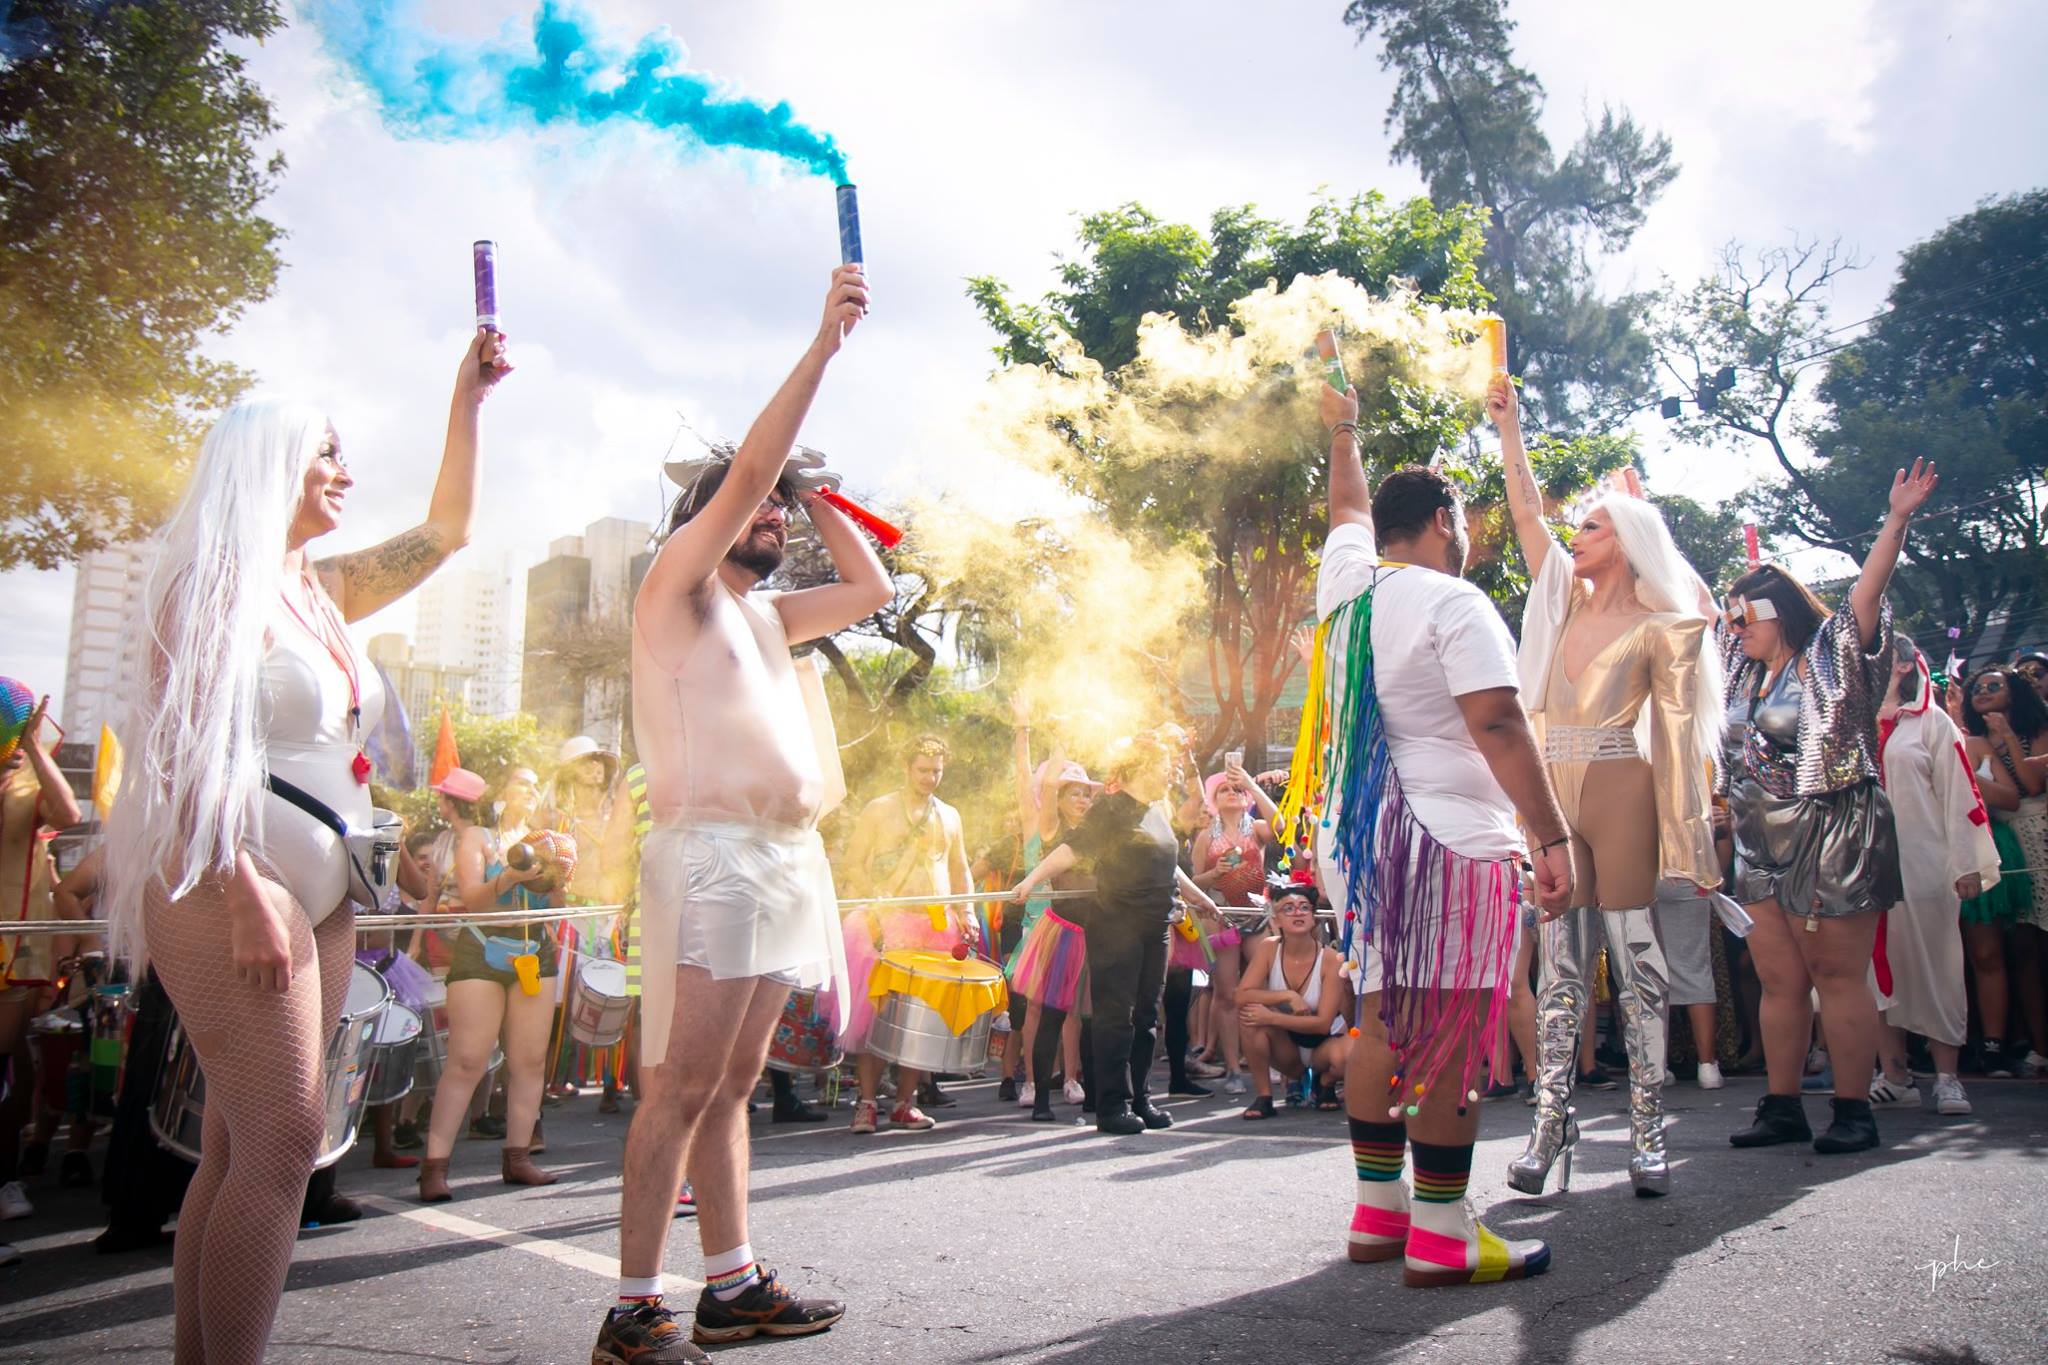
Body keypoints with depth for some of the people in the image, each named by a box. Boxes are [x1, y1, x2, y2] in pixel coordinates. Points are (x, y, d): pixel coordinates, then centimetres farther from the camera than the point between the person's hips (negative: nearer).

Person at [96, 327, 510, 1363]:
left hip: (318, 891, 8)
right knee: (281, 1144, -12)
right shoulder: (216, 584, -4)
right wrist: (246, 894, -21)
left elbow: (446, 530, 27)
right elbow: (186, 753, -12)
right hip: (232, 889, -8)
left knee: (241, 1147, 8)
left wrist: (465, 404, 23)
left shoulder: (322, 592, 19)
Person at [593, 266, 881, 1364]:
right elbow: (746, 472, -10)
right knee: (681, 1089, -8)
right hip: (714, 854, -8)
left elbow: (870, 590, 28)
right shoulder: (677, 587, 2)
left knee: (730, 1088, 11)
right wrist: (822, 345, -10)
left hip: (784, 858, 8)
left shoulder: (763, 613, 24)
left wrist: (813, 490, 24)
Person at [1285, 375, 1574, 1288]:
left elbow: (1351, 510, 33)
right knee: (1449, 1041, -4)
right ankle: (1441, 1239, 0)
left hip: (1352, 834, 8)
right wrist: (1552, 836, -15)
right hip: (1449, 838, -8)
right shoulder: (1453, 604, -9)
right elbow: (1498, 724, -16)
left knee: (1382, 1022, 13)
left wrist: (1344, 433, 48)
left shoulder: (1347, 585, 12)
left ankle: (1379, 1213, 21)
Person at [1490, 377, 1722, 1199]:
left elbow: (1679, 732, -5)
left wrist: (1688, 842, -11)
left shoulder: (1660, 628, 0)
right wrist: (1508, 425, 17)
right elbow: (1526, 511, 19)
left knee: (1636, 962, -2)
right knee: (1560, 969, 4)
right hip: (1551, 795, 5)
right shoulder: (1566, 596, 14)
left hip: (1619, 792, -5)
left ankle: (1647, 1132, 4)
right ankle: (1551, 1119, 7)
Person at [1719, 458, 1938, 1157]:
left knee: (1838, 974, -3)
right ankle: (1782, 1106, 12)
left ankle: (1855, 1110, 4)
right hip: (1761, 847, 7)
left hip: (1831, 838, -7)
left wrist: (1896, 521, -26)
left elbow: (1866, 594, -15)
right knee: (1779, 979, 7)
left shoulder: (1827, 663, -2)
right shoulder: (1744, 673, 15)